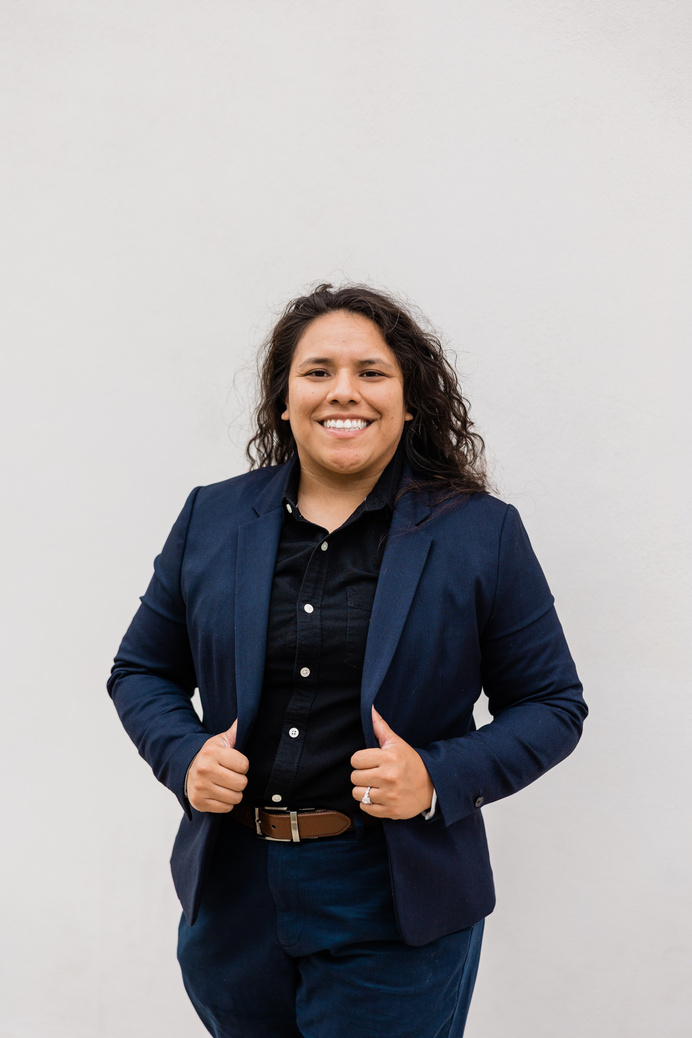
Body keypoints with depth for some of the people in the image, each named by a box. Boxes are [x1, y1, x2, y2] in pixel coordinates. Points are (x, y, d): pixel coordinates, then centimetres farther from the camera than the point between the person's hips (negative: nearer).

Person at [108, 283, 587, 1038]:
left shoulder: (482, 535, -5)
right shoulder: (211, 519, 2)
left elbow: (551, 706, -2)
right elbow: (140, 670, 11)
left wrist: (439, 779, -17)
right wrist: (183, 757, -9)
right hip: (231, 896, 3)